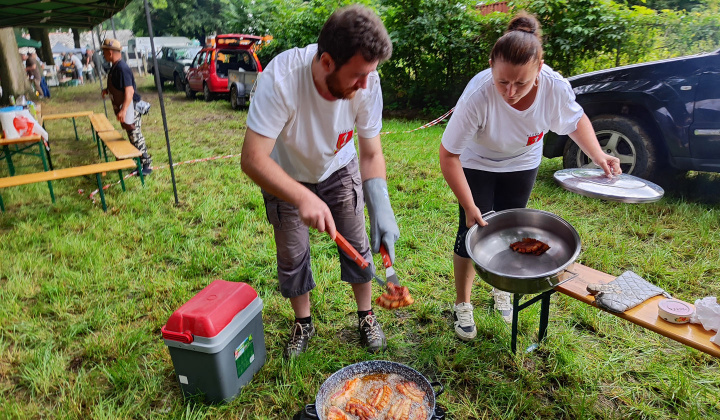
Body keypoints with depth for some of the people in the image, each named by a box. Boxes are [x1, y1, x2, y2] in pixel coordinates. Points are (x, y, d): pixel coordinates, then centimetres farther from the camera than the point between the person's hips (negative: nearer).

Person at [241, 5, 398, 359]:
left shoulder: (367, 82, -29)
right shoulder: (281, 78, -39)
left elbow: (371, 154, -20)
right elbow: (253, 159, -39)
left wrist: (381, 208, -36)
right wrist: (303, 198, -54)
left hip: (339, 169, 2)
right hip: (285, 177, -2)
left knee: (357, 245, 5)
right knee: (292, 255, 8)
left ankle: (366, 316, 31)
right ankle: (303, 323, 34)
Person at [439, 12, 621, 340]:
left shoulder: (556, 87, -28)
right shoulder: (479, 94, -39)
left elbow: (576, 120, -3)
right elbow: (448, 155, -30)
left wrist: (598, 156, -18)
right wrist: (469, 207, -32)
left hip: (522, 164, 3)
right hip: (477, 163, -3)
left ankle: (502, 289, 39)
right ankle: (462, 305, 17)